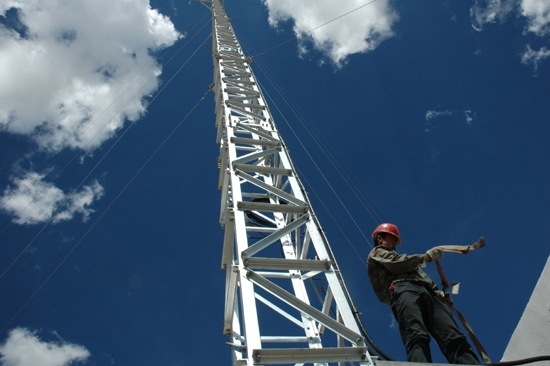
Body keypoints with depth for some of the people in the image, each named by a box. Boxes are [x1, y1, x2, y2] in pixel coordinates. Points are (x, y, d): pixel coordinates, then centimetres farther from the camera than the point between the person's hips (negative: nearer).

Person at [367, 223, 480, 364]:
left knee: (455, 338, -20)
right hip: (403, 289, -7)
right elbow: (398, 263, 6)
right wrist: (426, 256, 16)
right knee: (417, 337, -35)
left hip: (426, 292, 7)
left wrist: (440, 294, 13)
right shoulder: (377, 252, 26)